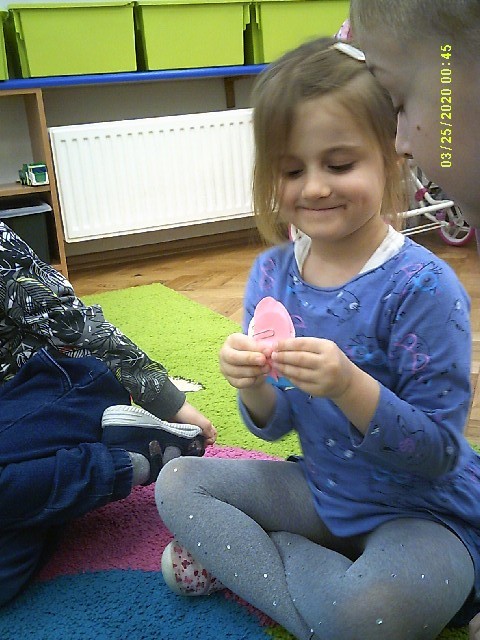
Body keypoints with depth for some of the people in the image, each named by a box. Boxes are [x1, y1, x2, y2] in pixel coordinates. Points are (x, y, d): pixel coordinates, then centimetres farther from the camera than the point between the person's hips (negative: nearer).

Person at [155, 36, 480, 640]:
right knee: (178, 481, 2)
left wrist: (351, 387, -36)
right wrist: (252, 385, -22)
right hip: (323, 491, 6)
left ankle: (237, 558, -7)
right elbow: (275, 425, 2)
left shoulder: (422, 285, -22)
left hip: (423, 510, -5)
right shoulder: (272, 272, -5)